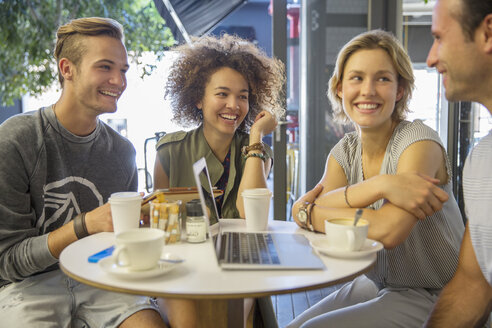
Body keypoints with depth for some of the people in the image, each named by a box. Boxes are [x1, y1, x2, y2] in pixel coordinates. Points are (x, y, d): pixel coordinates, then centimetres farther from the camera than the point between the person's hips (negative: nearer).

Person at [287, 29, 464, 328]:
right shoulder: (344, 152, 2)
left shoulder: (419, 141, -18)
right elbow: (308, 204, -17)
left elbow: (388, 231, -30)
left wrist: (308, 213, -19)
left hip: (429, 298, -6)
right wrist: (380, 186, -32)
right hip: (373, 286, 6)